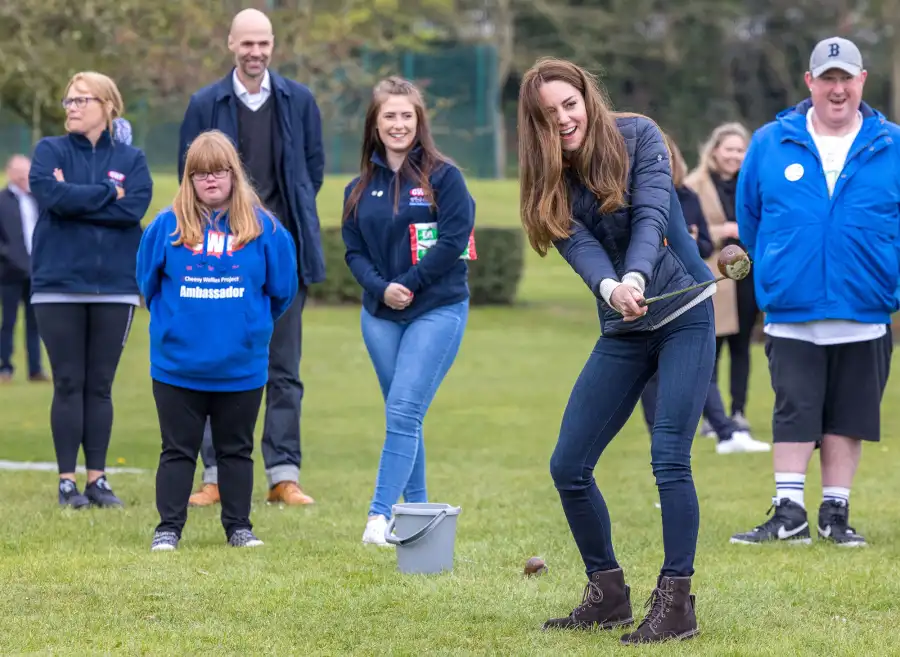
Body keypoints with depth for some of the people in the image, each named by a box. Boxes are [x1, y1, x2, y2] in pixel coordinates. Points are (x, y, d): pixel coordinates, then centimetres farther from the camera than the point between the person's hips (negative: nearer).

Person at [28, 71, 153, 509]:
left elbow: (134, 209, -11)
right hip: (59, 287, -1)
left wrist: (76, 199, -11)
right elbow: (51, 195, -15)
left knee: (100, 387, 5)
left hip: (115, 287, 1)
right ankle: (67, 481, 5)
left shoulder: (130, 159, 6)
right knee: (68, 385, 1)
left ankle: (97, 478, 11)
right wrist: (107, 193, -8)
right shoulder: (50, 151, 4)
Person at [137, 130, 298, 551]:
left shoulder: (263, 227, -5)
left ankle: (239, 526, 22)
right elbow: (149, 284, 7)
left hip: (241, 367, 1)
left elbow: (282, 290, 5)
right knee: (178, 450, 7)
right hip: (177, 366, 0)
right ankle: (168, 528, 14)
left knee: (236, 450, 13)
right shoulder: (167, 226, -5)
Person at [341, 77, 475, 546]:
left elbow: (454, 240, -11)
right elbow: (354, 251, 8)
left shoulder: (442, 176, -4)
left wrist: (409, 284, -14)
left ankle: (379, 515, -19)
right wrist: (381, 288, -10)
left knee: (403, 413, -14)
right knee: (402, 417, 10)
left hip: (437, 310, -5)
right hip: (379, 314, 5)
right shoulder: (361, 188, 10)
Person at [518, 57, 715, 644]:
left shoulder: (636, 136, -9)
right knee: (568, 467, 1)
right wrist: (610, 288, -38)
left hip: (683, 314, -5)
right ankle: (609, 595, 17)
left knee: (669, 457, -16)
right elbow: (580, 247, -16)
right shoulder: (550, 183, -1)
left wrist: (636, 277, -40)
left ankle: (676, 604, -8)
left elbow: (651, 216, -21)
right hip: (623, 331, 5)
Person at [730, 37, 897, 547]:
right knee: (794, 413, -4)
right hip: (791, 316, 0)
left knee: (847, 418, 6)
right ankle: (789, 514, -2)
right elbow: (749, 218, 15)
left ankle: (836, 514, 14)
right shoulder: (770, 145, 4)